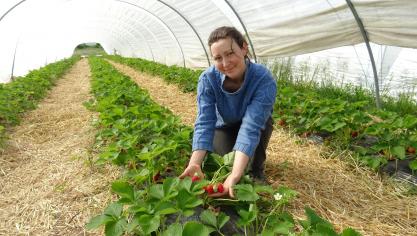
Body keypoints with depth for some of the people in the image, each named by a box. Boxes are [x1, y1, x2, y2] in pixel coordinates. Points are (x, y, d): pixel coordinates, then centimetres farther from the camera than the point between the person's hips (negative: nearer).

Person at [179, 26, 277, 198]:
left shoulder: (264, 80, -35)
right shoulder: (208, 79, -28)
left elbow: (251, 126, -45)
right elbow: (204, 123, -33)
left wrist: (235, 175, -56)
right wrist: (194, 163, -48)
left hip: (258, 125, -1)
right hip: (225, 126, 1)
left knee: (261, 121, -34)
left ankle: (256, 172, -8)